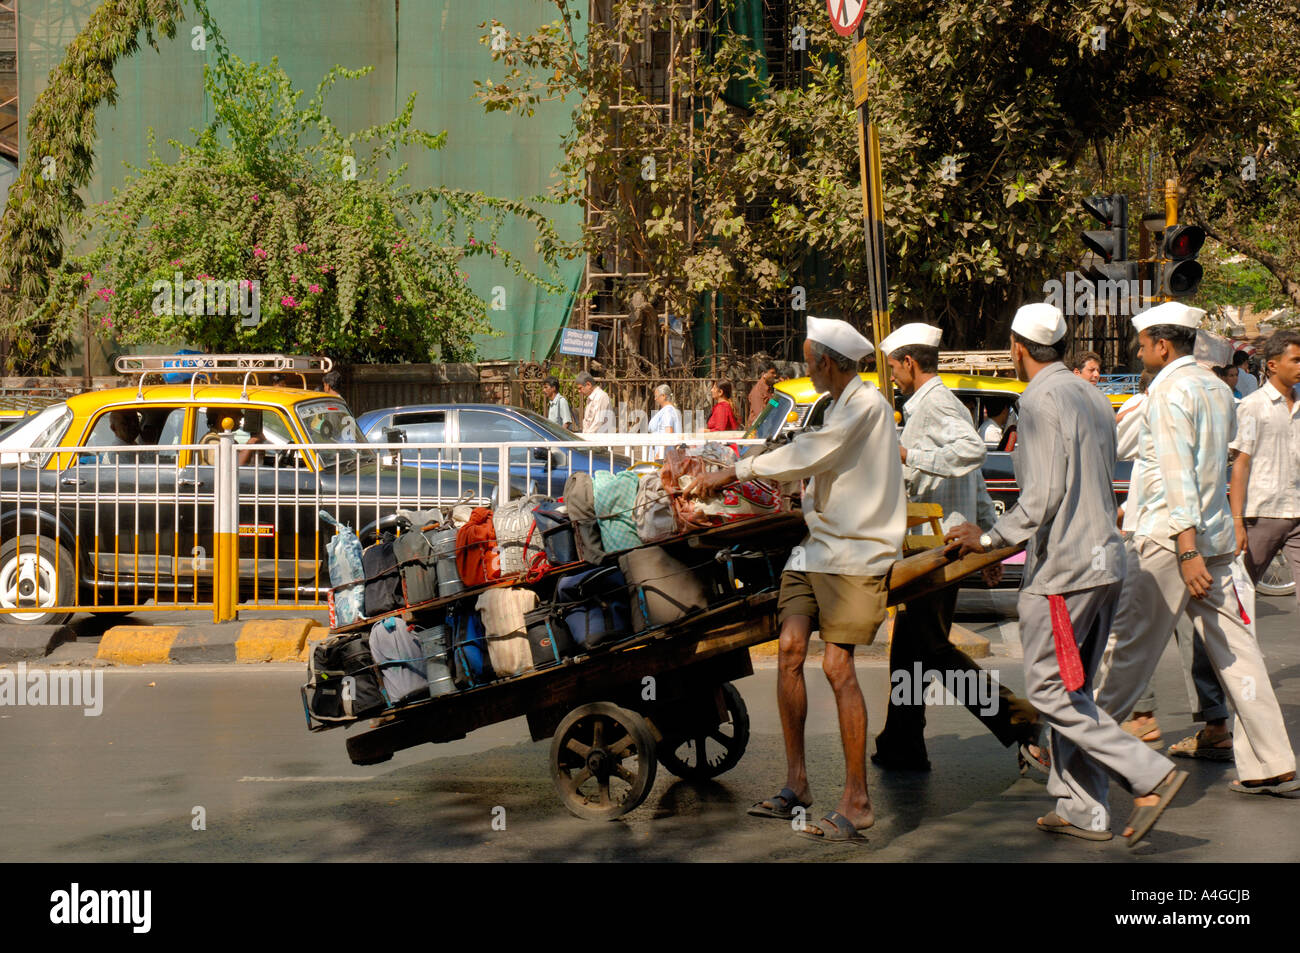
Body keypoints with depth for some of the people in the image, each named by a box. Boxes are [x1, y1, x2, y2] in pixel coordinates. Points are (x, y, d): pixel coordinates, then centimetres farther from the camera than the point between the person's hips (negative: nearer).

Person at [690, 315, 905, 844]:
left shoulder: (866, 405, -11)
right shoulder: (841, 405, 19)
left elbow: (806, 457, -15)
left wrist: (735, 471, -8)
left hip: (854, 553, -9)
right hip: (816, 545, 9)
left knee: (838, 665, -12)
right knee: (791, 647, -3)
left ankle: (856, 800, -7)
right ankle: (795, 782, 4)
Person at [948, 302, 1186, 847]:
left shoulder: (1041, 400, -13)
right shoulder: (1092, 398, 15)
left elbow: (1043, 495, -19)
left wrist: (990, 539, -9)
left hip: (1063, 567, -9)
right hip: (1104, 560, 9)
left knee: (1050, 689, -4)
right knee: (1071, 689, 13)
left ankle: (1150, 776, -10)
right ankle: (1082, 810, 13)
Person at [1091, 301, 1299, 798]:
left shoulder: (1169, 389, -10)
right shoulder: (1218, 389, 16)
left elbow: (1178, 472, -18)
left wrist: (1186, 548, -24)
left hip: (1172, 537, -8)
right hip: (1216, 534, 8)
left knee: (1133, 644, 0)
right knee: (1234, 649, 5)